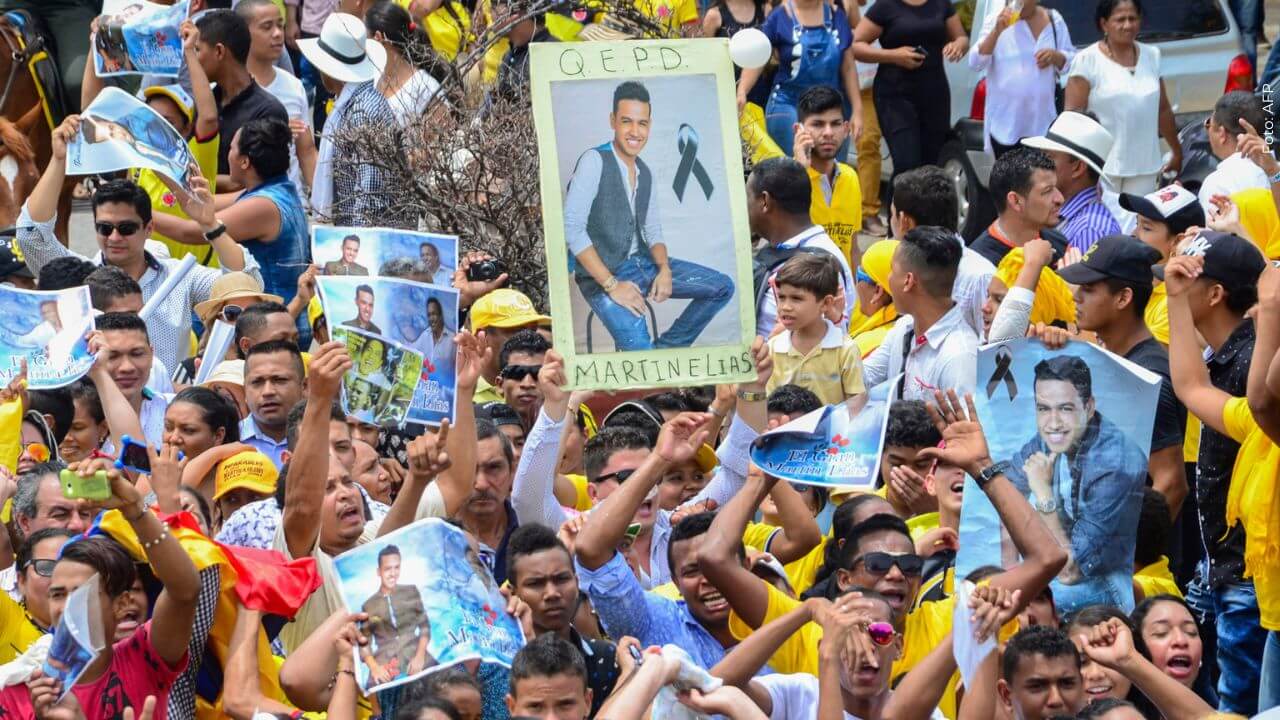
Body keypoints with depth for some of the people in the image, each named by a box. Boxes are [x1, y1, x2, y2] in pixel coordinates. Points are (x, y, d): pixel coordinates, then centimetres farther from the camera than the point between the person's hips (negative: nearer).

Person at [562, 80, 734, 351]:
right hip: (602, 274, -8)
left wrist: (665, 270, -6)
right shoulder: (595, 161, -13)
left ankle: (668, 346, 11)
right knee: (640, 351, -30)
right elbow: (572, 229, -20)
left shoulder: (644, 172, 11)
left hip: (641, 263, 8)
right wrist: (612, 285, -22)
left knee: (722, 287, 2)